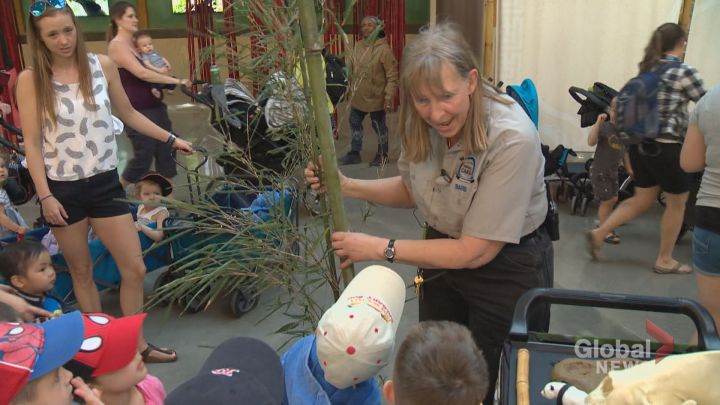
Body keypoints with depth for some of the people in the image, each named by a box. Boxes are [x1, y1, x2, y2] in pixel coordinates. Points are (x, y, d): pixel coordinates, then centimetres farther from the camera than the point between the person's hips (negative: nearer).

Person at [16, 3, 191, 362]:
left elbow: (127, 113, 13)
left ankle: (136, 344, 21)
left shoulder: (102, 66, -1)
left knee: (135, 269, 2)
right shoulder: (30, 80, -7)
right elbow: (32, 143, -6)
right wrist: (44, 196, -11)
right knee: (81, 273, 12)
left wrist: (170, 139, 14)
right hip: (62, 188, -2)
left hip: (105, 182, 2)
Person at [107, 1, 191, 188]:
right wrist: (176, 81, -23)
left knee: (166, 152, 7)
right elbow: (142, 73, -24)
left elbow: (153, 69, 19)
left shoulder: (134, 43, 14)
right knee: (143, 158, -2)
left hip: (155, 107, 8)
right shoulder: (116, 45, -12)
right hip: (138, 112, -8)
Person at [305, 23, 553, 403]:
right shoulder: (421, 124, -11)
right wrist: (345, 185, -6)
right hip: (444, 253, 6)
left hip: (507, 266, -5)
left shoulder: (512, 139, -30)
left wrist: (381, 248, -21)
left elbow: (476, 251, -25)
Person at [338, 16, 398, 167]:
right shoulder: (357, 46, 3)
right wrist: (351, 89, 13)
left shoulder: (383, 49, -15)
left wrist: (389, 97, -21)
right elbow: (352, 70, 11)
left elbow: (392, 76, -16)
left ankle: (382, 155, 26)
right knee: (355, 124, 16)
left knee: (379, 127, 8)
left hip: (375, 97, -6)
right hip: (358, 96, 6)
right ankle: (354, 153, 32)